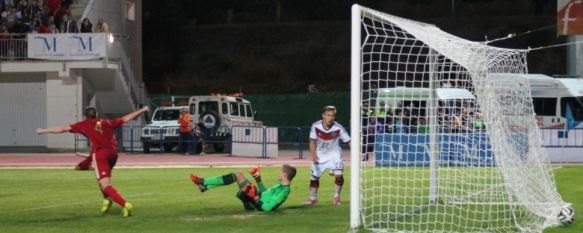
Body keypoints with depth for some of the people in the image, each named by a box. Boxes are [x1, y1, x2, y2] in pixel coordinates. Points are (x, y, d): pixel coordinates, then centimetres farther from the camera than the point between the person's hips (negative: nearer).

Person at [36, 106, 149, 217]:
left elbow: (63, 129, 14)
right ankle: (107, 199, 18)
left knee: (105, 185, -10)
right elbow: (126, 118, 32)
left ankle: (125, 205, -28)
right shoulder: (107, 123, 24)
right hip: (113, 152, 5)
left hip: (100, 153, -5)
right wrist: (142, 110, 44)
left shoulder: (85, 124, 15)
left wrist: (44, 131, 22)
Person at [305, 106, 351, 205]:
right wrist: (314, 155, -30)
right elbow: (312, 142, -16)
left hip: (334, 153, -2)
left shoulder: (338, 128, -23)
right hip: (320, 154, 2)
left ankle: (337, 196, 3)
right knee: (314, 177, 7)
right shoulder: (316, 126, -20)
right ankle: (313, 198, 30)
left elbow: (349, 141, -20)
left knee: (338, 174, -20)